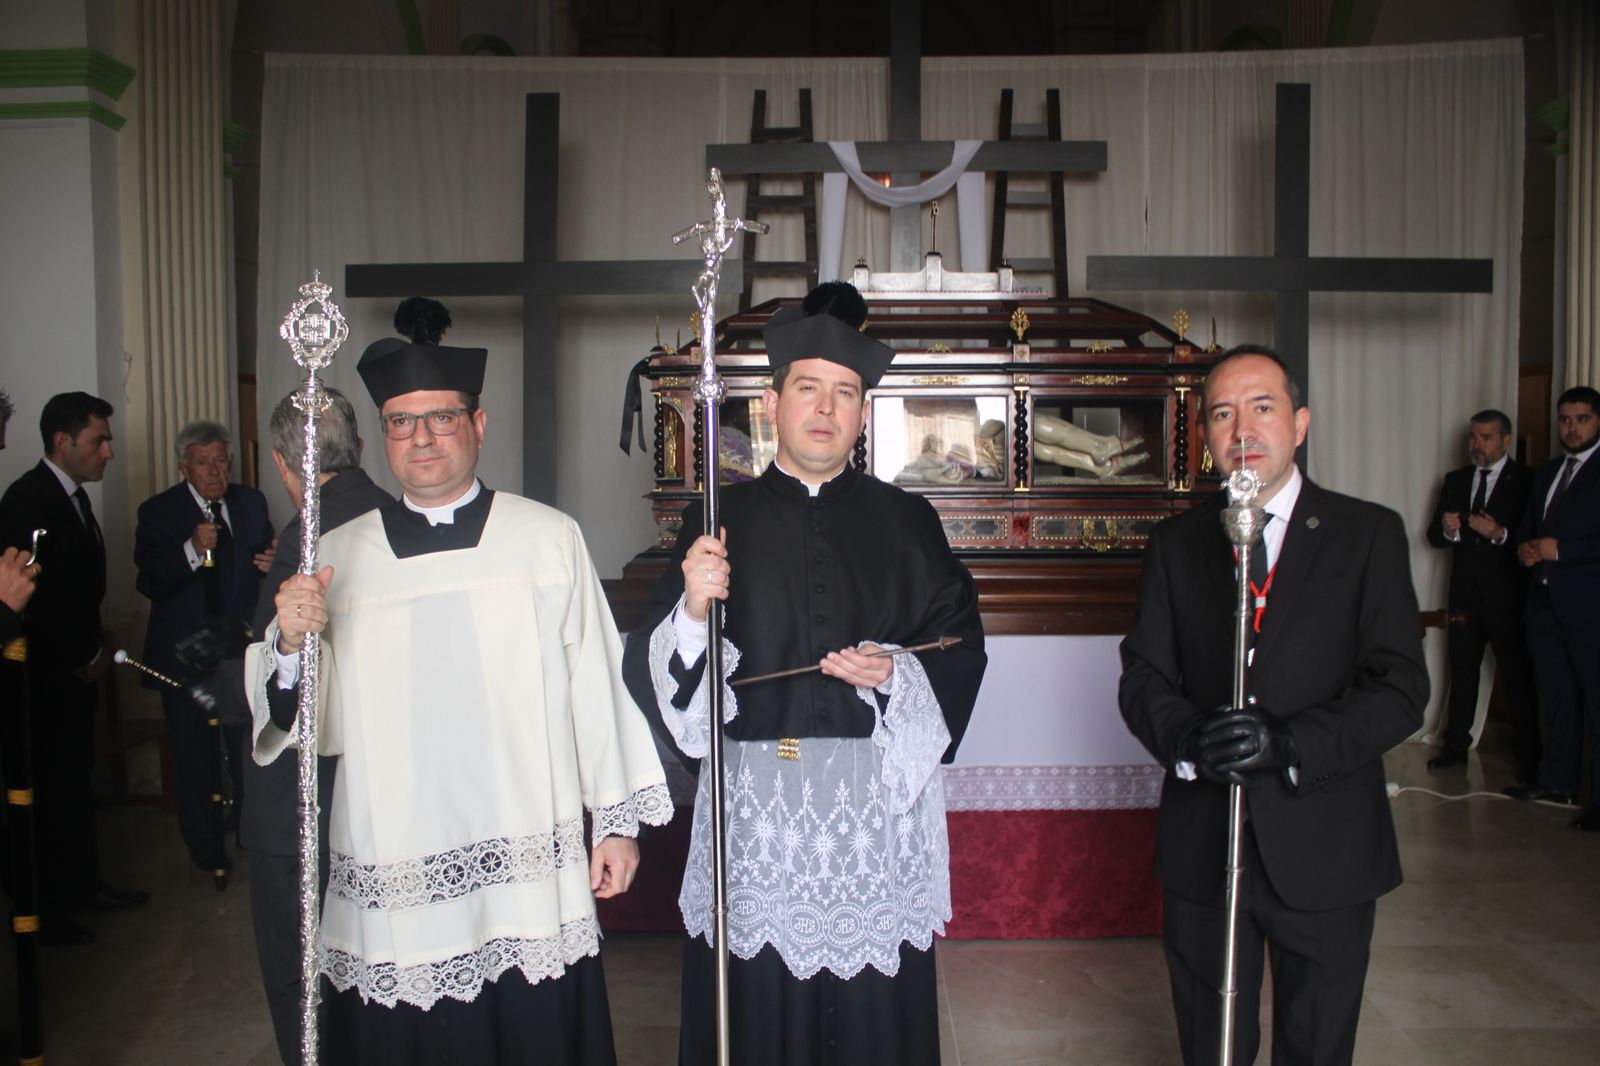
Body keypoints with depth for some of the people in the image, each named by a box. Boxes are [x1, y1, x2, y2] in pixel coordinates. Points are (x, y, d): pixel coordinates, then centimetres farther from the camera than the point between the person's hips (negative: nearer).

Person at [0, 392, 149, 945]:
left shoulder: (71, 495, 11)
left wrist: (92, 649, 7)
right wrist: (84, 657, -13)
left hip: (75, 668, 9)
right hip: (46, 676, -9)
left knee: (75, 781, 17)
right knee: (49, 790, 0)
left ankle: (86, 884, 29)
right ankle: (45, 912, 11)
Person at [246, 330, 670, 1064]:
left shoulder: (550, 539, 2)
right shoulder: (337, 555, 6)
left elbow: (595, 679, 3)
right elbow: (318, 723, 5)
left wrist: (619, 819, 3)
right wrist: (290, 643, -14)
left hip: (532, 878, -1)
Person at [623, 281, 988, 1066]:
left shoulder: (906, 522, 8)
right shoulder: (721, 518, 6)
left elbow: (962, 652, 6)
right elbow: (655, 668, 0)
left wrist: (893, 674, -11)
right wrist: (693, 609, -19)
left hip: (876, 801, 0)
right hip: (752, 799, 0)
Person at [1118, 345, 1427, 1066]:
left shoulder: (1368, 534, -2)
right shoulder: (1177, 543, 6)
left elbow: (1401, 689, -9)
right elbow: (1142, 675, 1)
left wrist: (1290, 744, -24)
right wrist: (1187, 740, -20)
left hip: (1324, 848, -2)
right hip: (1201, 845, 2)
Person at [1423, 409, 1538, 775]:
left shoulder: (1527, 481, -4)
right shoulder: (1455, 480, 12)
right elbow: (1434, 535, 9)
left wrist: (1501, 534, -27)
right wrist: (1447, 530, -12)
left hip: (1508, 597, -5)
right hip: (1465, 594, 5)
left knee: (1518, 676, 1)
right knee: (1462, 672, 11)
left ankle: (1528, 756, 9)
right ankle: (1455, 745, 20)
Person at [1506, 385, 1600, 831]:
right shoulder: (1547, 472, 17)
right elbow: (1528, 526, 24)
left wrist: (1560, 549, -17)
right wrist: (1525, 548, 3)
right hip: (1546, 600, 7)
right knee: (1557, 697, 15)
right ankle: (1558, 781, 25)